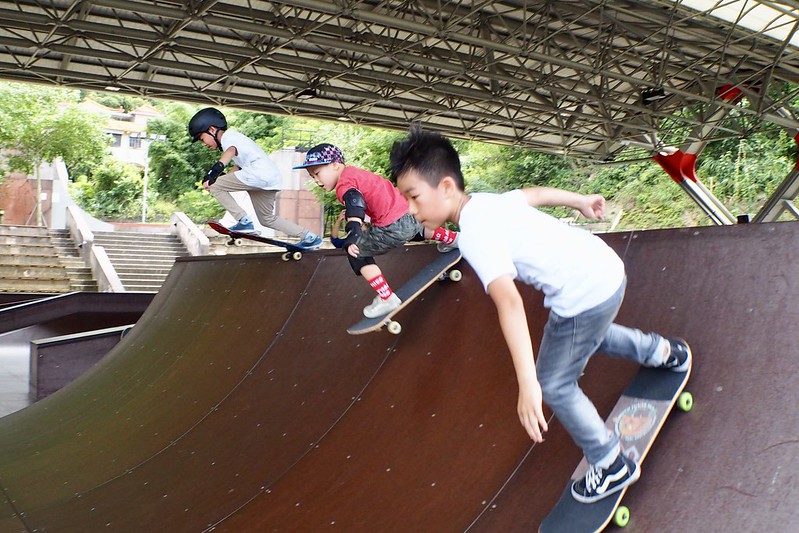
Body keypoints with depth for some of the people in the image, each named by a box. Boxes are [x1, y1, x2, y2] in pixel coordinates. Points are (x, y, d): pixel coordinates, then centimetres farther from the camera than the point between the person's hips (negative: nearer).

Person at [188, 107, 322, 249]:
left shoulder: (227, 136, 0)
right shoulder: (234, 137, 30)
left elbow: (231, 151, -25)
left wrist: (216, 170, -41)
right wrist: (222, 178, 33)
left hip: (260, 172, -11)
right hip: (272, 179, 11)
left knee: (214, 185, -6)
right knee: (267, 219, 22)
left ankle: (244, 221, -8)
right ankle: (309, 237, 21)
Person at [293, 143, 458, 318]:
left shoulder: (344, 185, -11)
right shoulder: (353, 172, 17)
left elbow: (355, 205, -31)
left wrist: (353, 236, -42)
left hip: (394, 227, -10)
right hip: (408, 214, 10)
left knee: (356, 252, -1)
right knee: (416, 229, 41)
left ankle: (387, 299, 0)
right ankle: (451, 238, 63)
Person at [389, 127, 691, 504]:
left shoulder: (474, 235, -24)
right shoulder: (488, 201, 4)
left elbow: (509, 302, -36)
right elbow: (535, 194, 21)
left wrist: (527, 384, -42)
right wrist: (581, 201, 40)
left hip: (584, 296, -9)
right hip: (606, 268, 9)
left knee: (554, 386, 8)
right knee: (590, 333, 38)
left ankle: (612, 466, 23)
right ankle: (662, 351, 57)